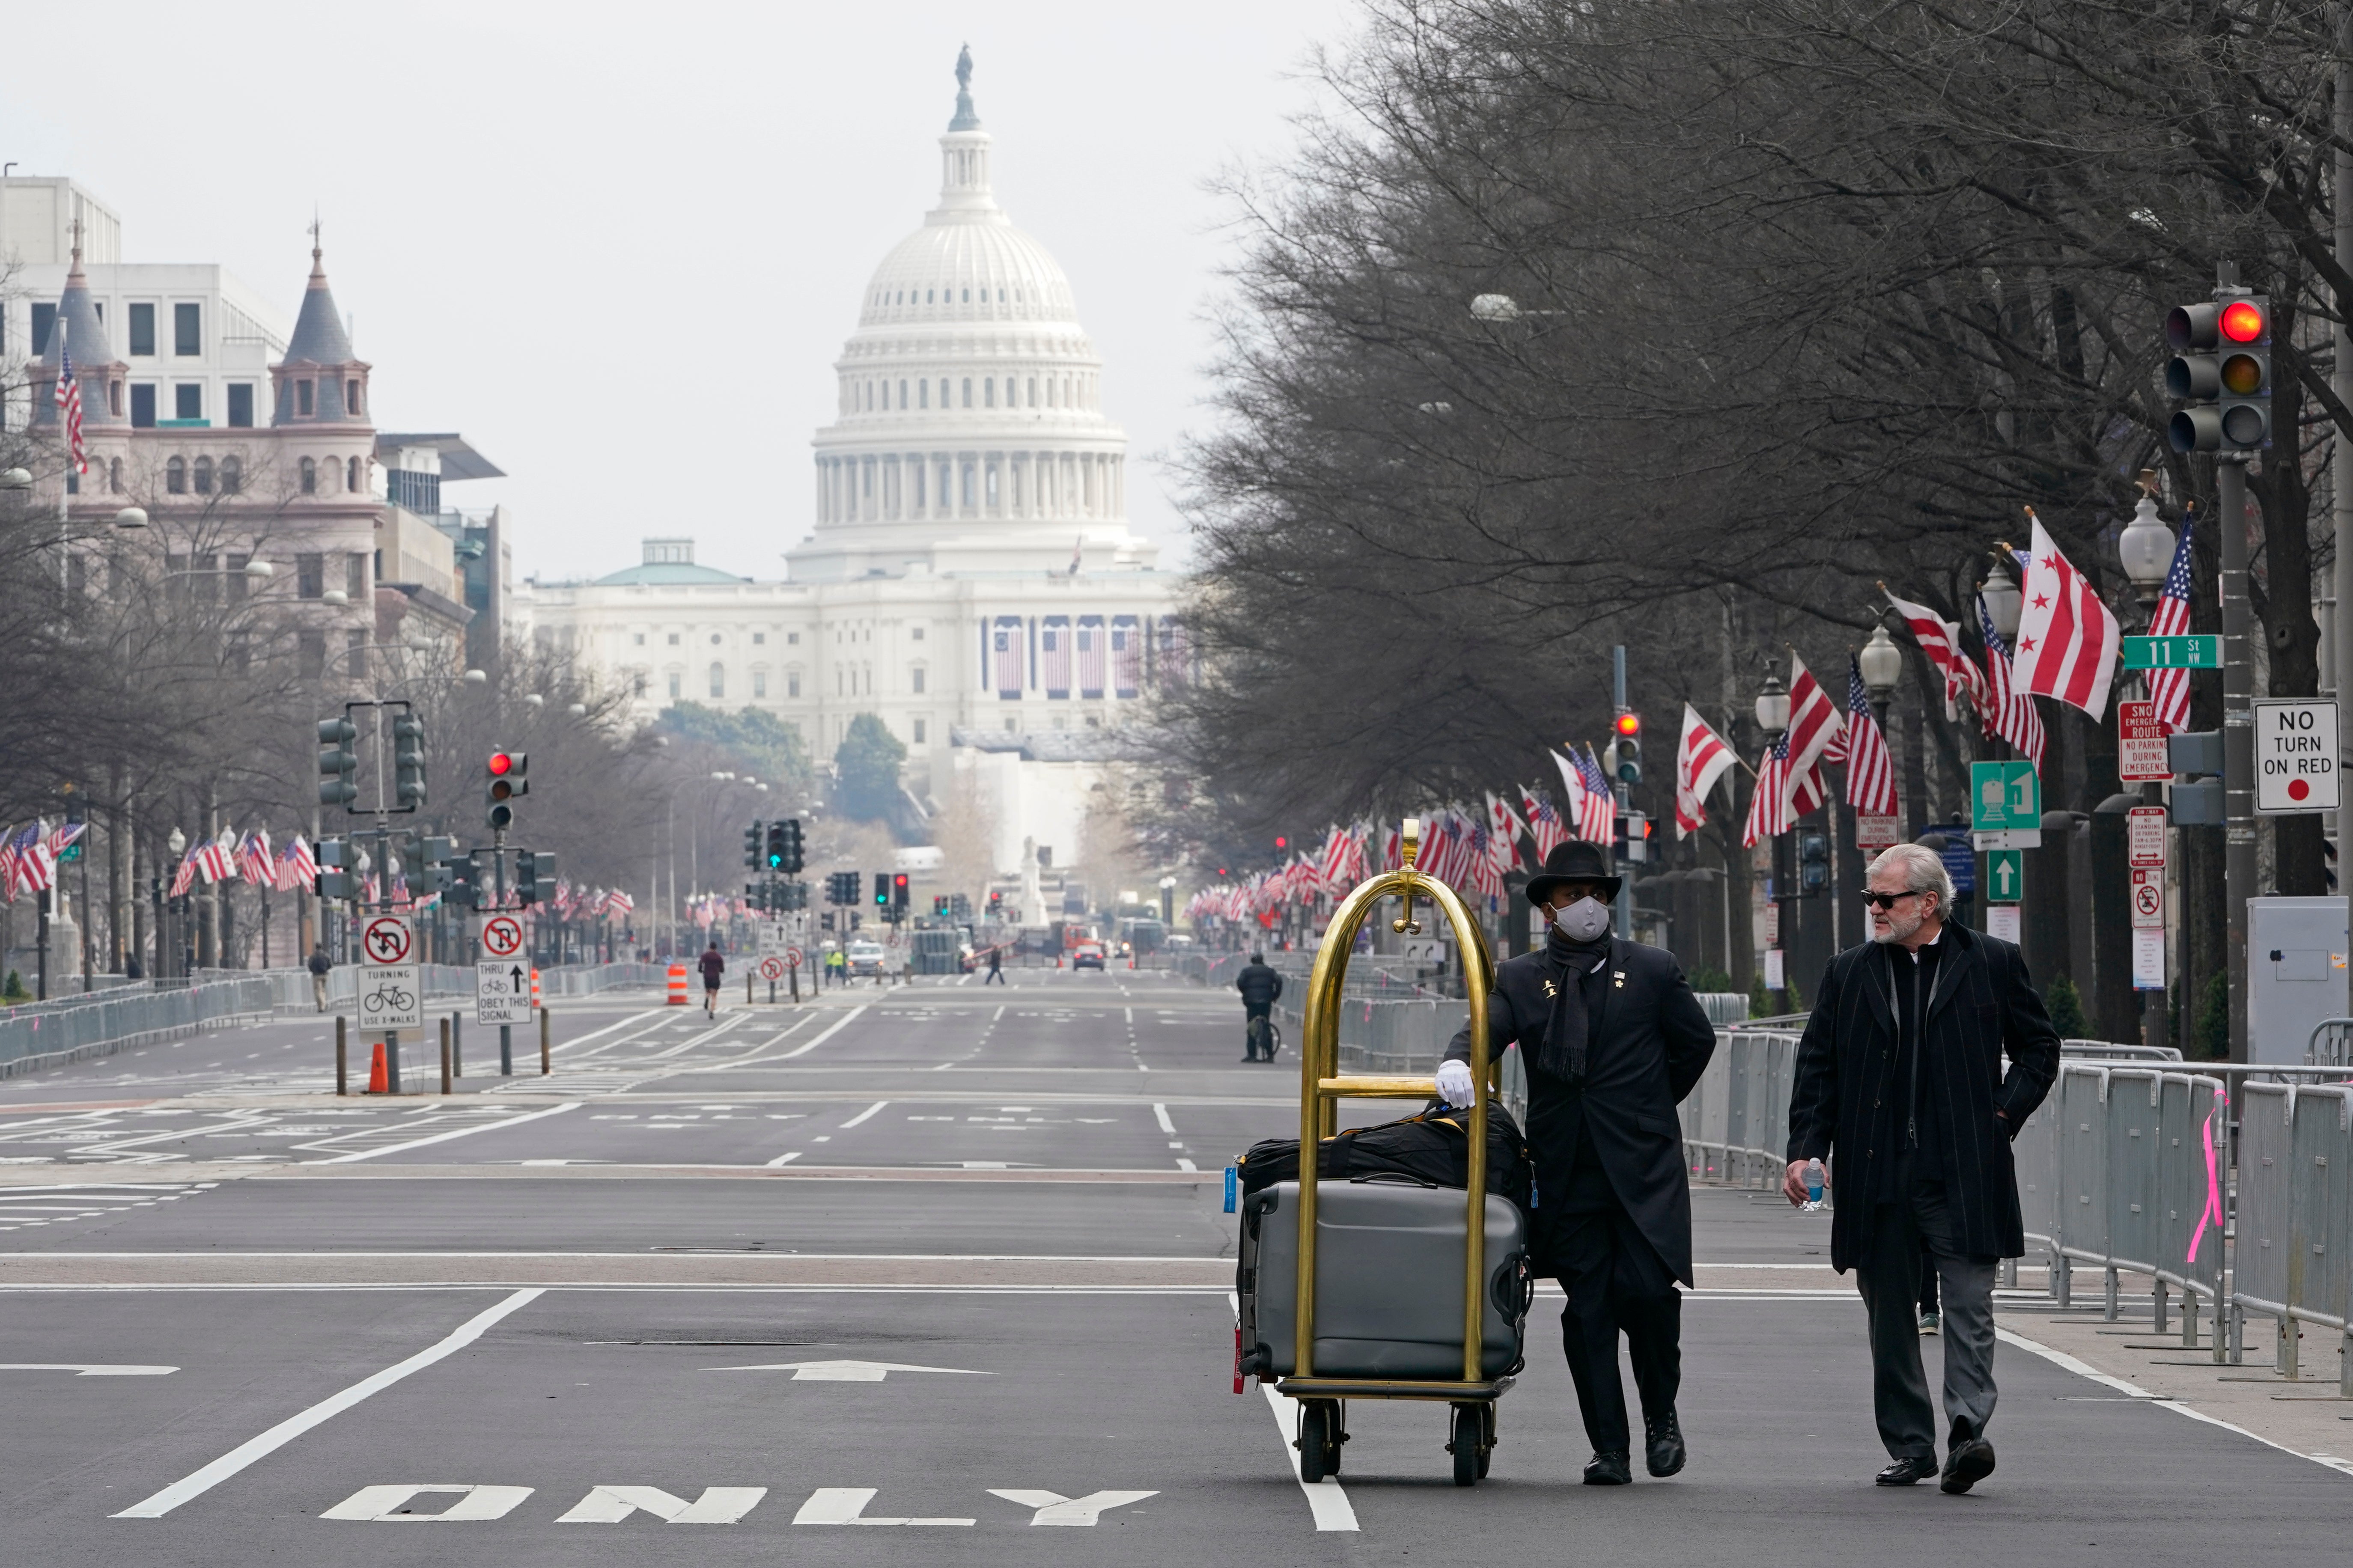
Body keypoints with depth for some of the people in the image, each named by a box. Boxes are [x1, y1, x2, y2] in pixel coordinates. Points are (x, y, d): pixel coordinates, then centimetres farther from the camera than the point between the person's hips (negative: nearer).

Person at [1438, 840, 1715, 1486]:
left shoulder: (1653, 971, 6)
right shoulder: (1520, 979, 7)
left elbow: (1696, 1042, 16)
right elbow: (1485, 1028, -8)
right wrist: (1457, 1062, -31)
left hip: (1643, 1168, -2)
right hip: (1567, 1172, 2)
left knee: (1646, 1292, -14)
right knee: (1586, 1311, 1)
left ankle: (1661, 1414, 12)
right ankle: (1610, 1450, 8)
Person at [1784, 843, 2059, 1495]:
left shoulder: (1992, 964, 4)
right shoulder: (1848, 974, 11)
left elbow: (2040, 1047, 13)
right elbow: (1817, 1067, 11)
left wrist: (2005, 1114, 0)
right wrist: (1805, 1149, 0)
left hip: (1963, 1173, -3)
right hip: (1877, 1178, 3)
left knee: (1968, 1306, -11)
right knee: (1890, 1316, 8)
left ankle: (1968, 1433, -17)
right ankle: (1910, 1447, 16)